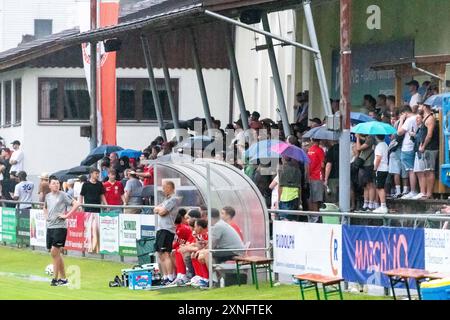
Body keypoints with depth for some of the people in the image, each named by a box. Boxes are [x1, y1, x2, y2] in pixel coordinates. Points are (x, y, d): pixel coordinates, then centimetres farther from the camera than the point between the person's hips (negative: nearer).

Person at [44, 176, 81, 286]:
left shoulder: (63, 195, -7)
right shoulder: (48, 196, 12)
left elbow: (76, 204, -14)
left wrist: (67, 215, -14)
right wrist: (46, 215, 16)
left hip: (60, 227, -7)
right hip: (50, 227, 7)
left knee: (54, 252, -12)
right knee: (57, 254, 9)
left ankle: (55, 278, -7)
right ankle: (63, 278, 16)